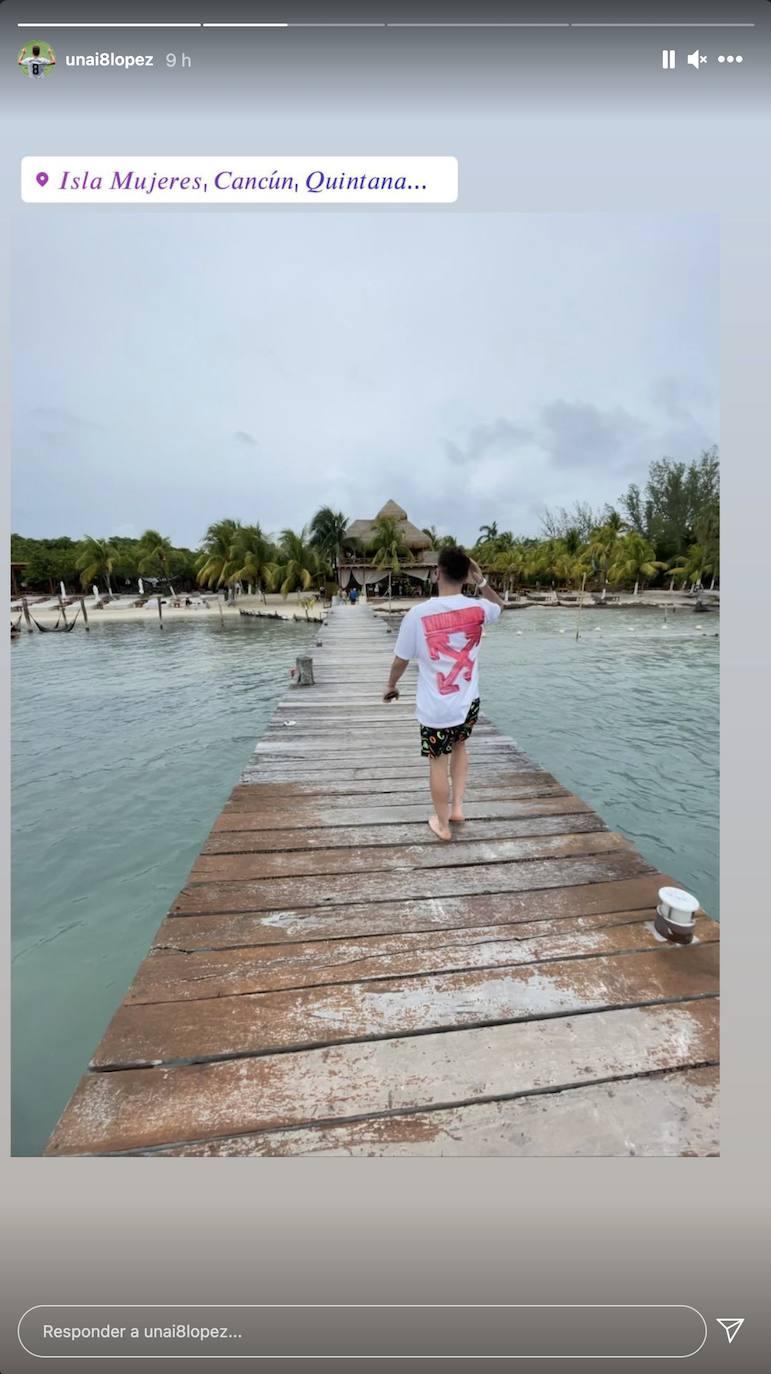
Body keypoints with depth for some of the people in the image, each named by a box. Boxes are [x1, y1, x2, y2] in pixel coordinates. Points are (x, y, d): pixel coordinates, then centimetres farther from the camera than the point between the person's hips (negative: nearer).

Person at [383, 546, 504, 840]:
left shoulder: (418, 614, -17)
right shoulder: (477, 608, -8)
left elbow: (401, 659, -5)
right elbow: (499, 605, 19)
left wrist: (390, 686, 14)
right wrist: (481, 580, 4)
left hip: (436, 708, -3)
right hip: (469, 702, 4)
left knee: (438, 763, 13)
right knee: (459, 747, 30)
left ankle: (442, 824, 29)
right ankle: (457, 806, 34)